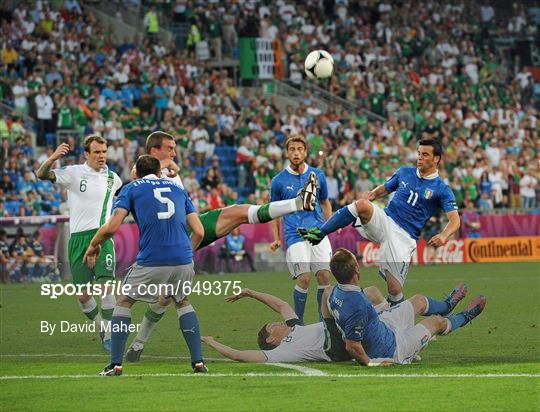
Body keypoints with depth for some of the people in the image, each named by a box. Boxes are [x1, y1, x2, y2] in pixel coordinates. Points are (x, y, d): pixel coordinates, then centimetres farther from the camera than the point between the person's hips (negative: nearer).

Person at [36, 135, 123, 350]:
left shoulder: (112, 178, 10)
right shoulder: (74, 173, -2)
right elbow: (41, 174, -14)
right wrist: (53, 158, -30)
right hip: (78, 238, -1)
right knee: (83, 295, 1)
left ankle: (109, 335, -9)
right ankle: (101, 326, 27)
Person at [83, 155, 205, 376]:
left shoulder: (132, 188, 11)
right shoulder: (177, 189, 21)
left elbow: (112, 227, -1)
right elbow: (198, 231, 13)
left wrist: (93, 245, 16)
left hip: (151, 262, -3)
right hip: (183, 260, 3)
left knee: (124, 302, 17)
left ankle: (116, 364, 6)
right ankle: (198, 362, 18)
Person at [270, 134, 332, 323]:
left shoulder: (317, 175, 8)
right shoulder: (279, 181, 2)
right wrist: (276, 239, 3)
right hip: (295, 235, -2)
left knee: (324, 276, -7)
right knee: (303, 279, -14)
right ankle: (298, 322, 1)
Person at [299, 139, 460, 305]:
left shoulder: (441, 189, 0)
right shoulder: (404, 172, 13)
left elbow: (455, 219, -7)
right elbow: (385, 188, 24)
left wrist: (443, 236, -29)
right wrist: (372, 194, -2)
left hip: (404, 236, -3)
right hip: (385, 220, 3)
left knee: (395, 290, -16)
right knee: (362, 204, -30)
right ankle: (319, 233, -21)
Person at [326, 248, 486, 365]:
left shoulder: (335, 292, -14)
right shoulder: (358, 305, -42)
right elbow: (352, 346, -38)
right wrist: (371, 363, -22)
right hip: (390, 352, -8)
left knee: (419, 301, 23)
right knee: (436, 322, 16)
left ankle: (447, 305, 58)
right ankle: (464, 318, 51)